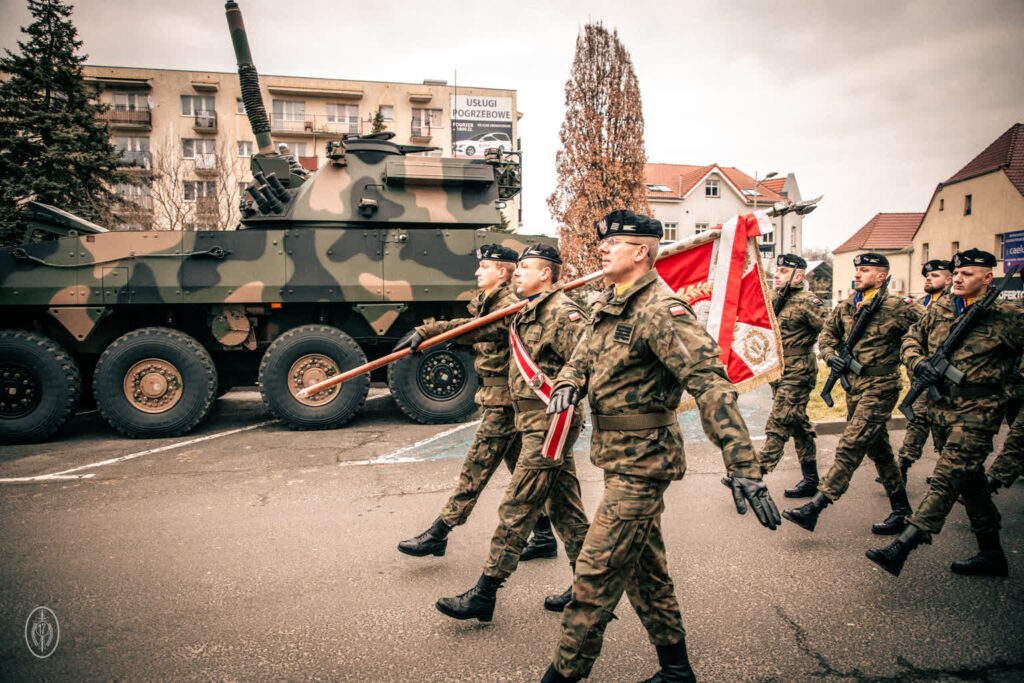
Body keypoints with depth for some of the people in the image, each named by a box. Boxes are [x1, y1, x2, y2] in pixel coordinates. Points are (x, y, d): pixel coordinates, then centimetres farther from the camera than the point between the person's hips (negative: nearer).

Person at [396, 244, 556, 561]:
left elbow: (472, 329, -28)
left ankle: (438, 534, 4)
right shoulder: (489, 302, 17)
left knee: (476, 468, -3)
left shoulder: (509, 305, -15)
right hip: (499, 398, 10)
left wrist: (426, 331, -30)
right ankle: (544, 538, 22)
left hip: (503, 402, -10)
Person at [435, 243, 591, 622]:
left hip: (549, 423, -10)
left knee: (517, 508, -3)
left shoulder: (562, 313, -15)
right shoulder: (526, 314, 15)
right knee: (562, 504, 15)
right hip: (535, 421, 10)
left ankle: (484, 594, 6)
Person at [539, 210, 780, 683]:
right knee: (644, 566, 19)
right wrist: (567, 383, -8)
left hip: (642, 460, -10)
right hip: (619, 456, 10)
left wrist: (743, 467, -34)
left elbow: (709, 383, -28)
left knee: (596, 571, -3)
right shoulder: (609, 305, 9)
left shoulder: (660, 311, -21)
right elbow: (585, 354, 18)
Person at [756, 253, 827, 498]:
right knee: (798, 425, 13)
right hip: (777, 369, 8)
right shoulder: (773, 298, 10)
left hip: (797, 372, -8)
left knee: (778, 424, -8)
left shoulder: (807, 302, -11)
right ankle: (811, 479, 22)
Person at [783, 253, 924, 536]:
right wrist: (830, 354, 1)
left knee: (850, 447, -12)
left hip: (879, 387, -8)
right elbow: (827, 332, 19)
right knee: (878, 449, 15)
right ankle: (901, 510, 29)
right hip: (854, 386, 8)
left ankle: (814, 507, -12)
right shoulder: (847, 306, 8)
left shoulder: (896, 307, -11)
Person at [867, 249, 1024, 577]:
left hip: (976, 413, -6)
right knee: (970, 480, 15)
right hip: (942, 407, 6)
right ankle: (991, 553, 28)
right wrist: (918, 363, -3)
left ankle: (900, 547, -18)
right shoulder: (940, 309, 8)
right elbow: (912, 338, 14)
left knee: (946, 478, -12)